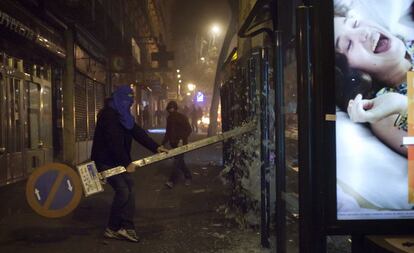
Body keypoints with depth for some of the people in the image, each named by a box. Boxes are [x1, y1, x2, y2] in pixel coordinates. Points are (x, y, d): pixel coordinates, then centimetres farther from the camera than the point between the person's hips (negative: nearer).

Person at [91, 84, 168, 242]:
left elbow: (137, 132, 7)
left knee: (129, 188, 2)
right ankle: (112, 229, 3)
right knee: (122, 190, -13)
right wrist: (127, 163, -24)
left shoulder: (123, 114, 10)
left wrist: (155, 147, -1)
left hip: (118, 160, 9)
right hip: (106, 161, -9)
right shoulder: (108, 114, -19)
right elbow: (114, 142, -24)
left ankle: (127, 227, 4)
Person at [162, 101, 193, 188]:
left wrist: (182, 139, -25)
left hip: (180, 143, -7)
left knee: (177, 161, -10)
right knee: (180, 161, 12)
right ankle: (188, 176, 28)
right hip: (173, 143, 7)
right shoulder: (169, 118, 13)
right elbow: (168, 131, 19)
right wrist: (163, 142, 13)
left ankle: (172, 181, -11)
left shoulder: (182, 117, -8)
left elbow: (188, 129, -13)